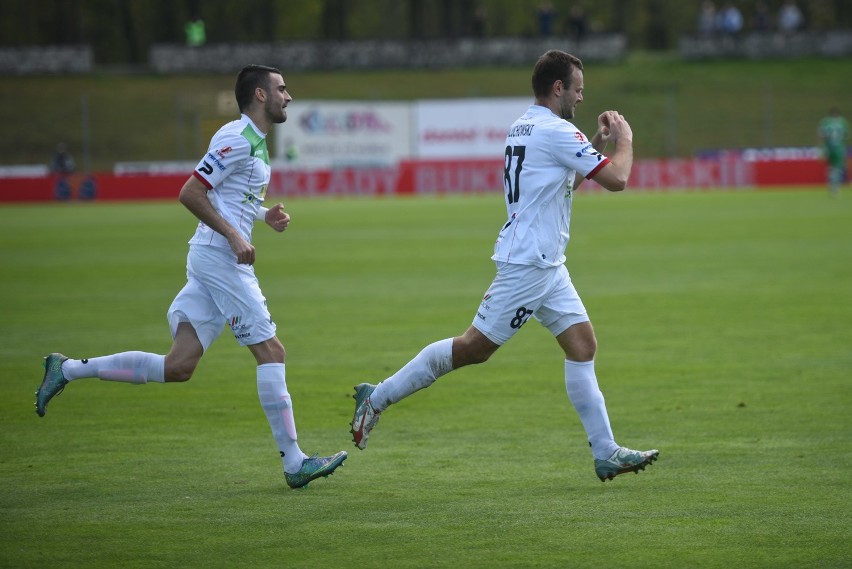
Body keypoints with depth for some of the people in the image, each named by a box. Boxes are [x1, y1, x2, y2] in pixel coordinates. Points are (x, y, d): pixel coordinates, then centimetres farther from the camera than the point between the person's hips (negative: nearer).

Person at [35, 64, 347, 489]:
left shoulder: (254, 141, 18)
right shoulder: (237, 139, -12)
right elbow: (190, 193, -16)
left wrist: (264, 216, 13)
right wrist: (233, 235, -19)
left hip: (215, 259, 10)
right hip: (219, 258, -10)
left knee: (178, 366, 5)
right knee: (270, 351, -7)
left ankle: (68, 370, 10)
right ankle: (294, 463, -5)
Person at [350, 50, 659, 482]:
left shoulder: (522, 128, 14)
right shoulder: (555, 132, -16)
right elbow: (616, 179, -17)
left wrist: (598, 143, 20)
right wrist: (624, 138, 1)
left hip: (547, 266, 10)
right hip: (527, 263, -10)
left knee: (583, 345, 4)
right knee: (475, 347, -4)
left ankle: (605, 452, 1)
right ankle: (377, 397, 6)